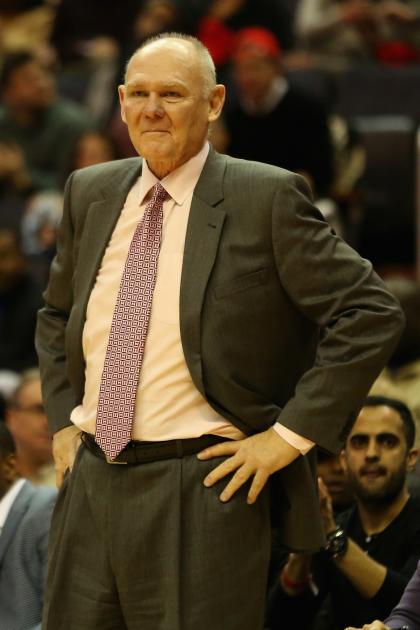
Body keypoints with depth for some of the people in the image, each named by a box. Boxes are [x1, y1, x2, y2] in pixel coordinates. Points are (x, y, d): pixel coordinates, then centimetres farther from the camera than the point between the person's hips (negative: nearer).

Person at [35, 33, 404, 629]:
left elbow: (371, 312, -9)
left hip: (202, 488, -5)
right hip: (90, 484, 6)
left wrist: (290, 434, -10)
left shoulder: (267, 198, -7)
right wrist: (63, 420, 14)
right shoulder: (89, 193, 11)